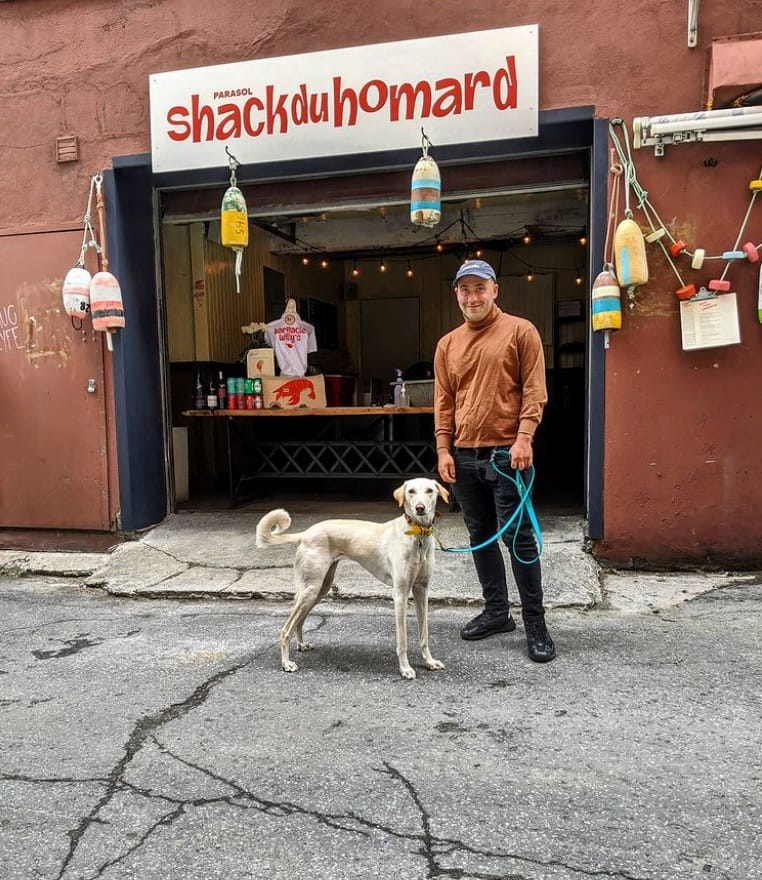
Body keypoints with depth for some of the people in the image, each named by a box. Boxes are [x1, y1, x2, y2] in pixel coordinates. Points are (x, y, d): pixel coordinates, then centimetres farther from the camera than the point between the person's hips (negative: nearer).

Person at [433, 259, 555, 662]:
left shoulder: (520, 331, -1)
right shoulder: (447, 344, 12)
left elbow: (535, 390, -6)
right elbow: (443, 402, 12)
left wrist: (524, 437, -16)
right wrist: (444, 450, 3)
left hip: (506, 453, -5)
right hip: (464, 456, 5)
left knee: (518, 537, -3)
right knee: (481, 537, 13)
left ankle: (535, 624, 7)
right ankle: (496, 611, 27)